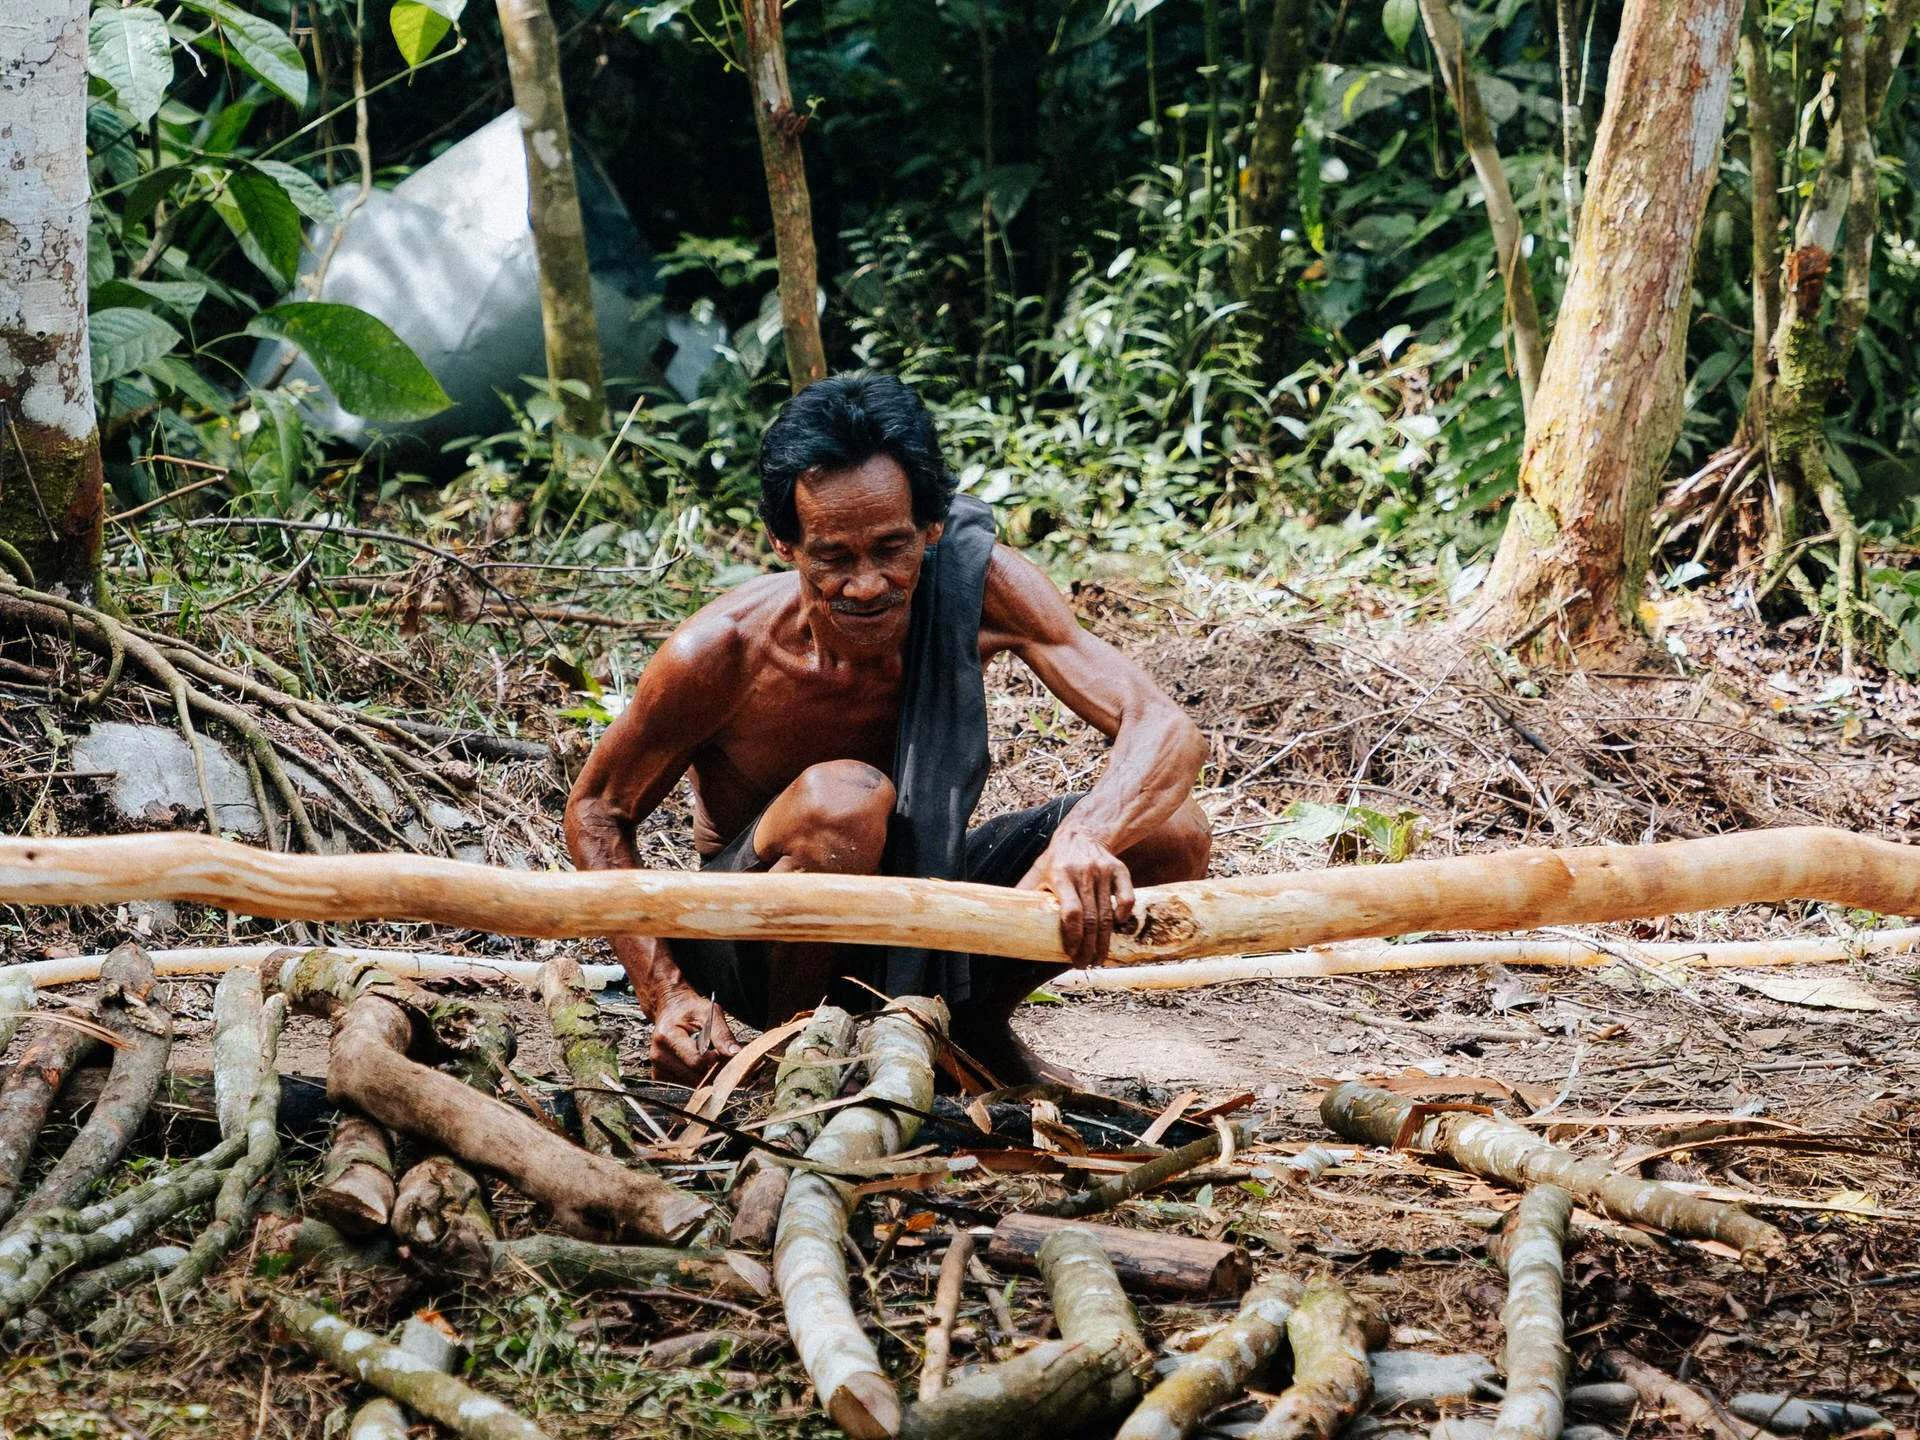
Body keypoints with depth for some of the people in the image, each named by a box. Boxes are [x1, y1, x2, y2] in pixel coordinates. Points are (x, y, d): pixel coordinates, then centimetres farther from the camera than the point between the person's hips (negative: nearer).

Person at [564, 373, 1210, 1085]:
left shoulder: (979, 587, -20)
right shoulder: (719, 654, -25)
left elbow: (1166, 733, -26)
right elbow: (596, 812, -10)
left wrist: (1084, 840, -49)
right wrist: (669, 995, -25)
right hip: (752, 939, -4)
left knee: (1170, 836, -16)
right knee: (844, 799, -36)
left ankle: (975, 1024, 7)